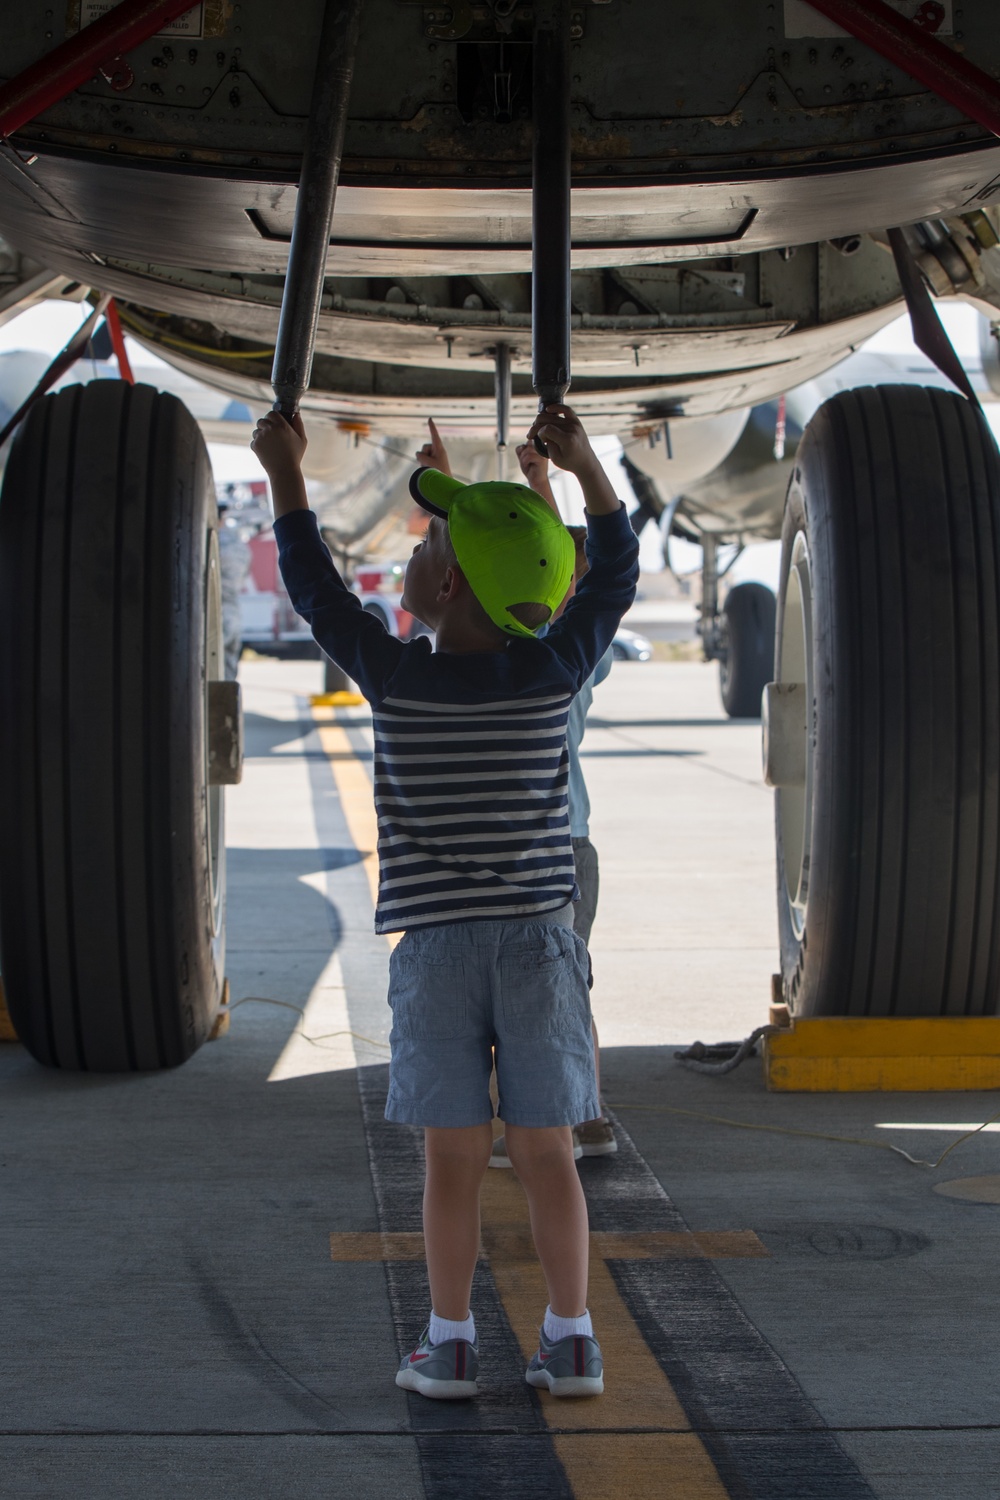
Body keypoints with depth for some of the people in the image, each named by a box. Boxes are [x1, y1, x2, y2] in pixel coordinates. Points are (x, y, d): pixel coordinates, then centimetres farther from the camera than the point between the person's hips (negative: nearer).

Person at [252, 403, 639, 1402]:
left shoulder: (395, 677, -6)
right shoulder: (551, 675, -3)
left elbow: (313, 583, 7)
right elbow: (614, 572, 12)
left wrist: (285, 470, 16)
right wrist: (584, 465, 14)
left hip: (437, 950, -1)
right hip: (539, 941, 1)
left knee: (454, 1155, 3)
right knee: (546, 1151, 5)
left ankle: (450, 1344, 7)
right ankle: (570, 1340, 7)